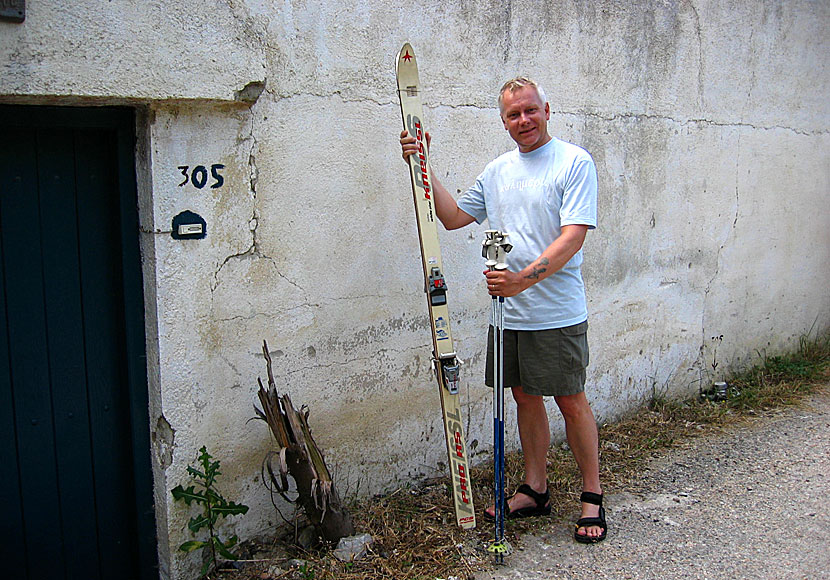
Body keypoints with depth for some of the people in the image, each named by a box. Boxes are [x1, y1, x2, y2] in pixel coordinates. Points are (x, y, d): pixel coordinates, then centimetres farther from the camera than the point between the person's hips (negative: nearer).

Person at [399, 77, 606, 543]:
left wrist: (524, 278, -27)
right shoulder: (497, 170, 14)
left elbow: (572, 237, -16)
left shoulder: (574, 162, -7)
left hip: (557, 313, -6)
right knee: (526, 398, 14)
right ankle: (535, 491, 28)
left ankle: (593, 497, 18)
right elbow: (453, 217, 18)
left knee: (572, 402, 2)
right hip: (508, 312, 6)